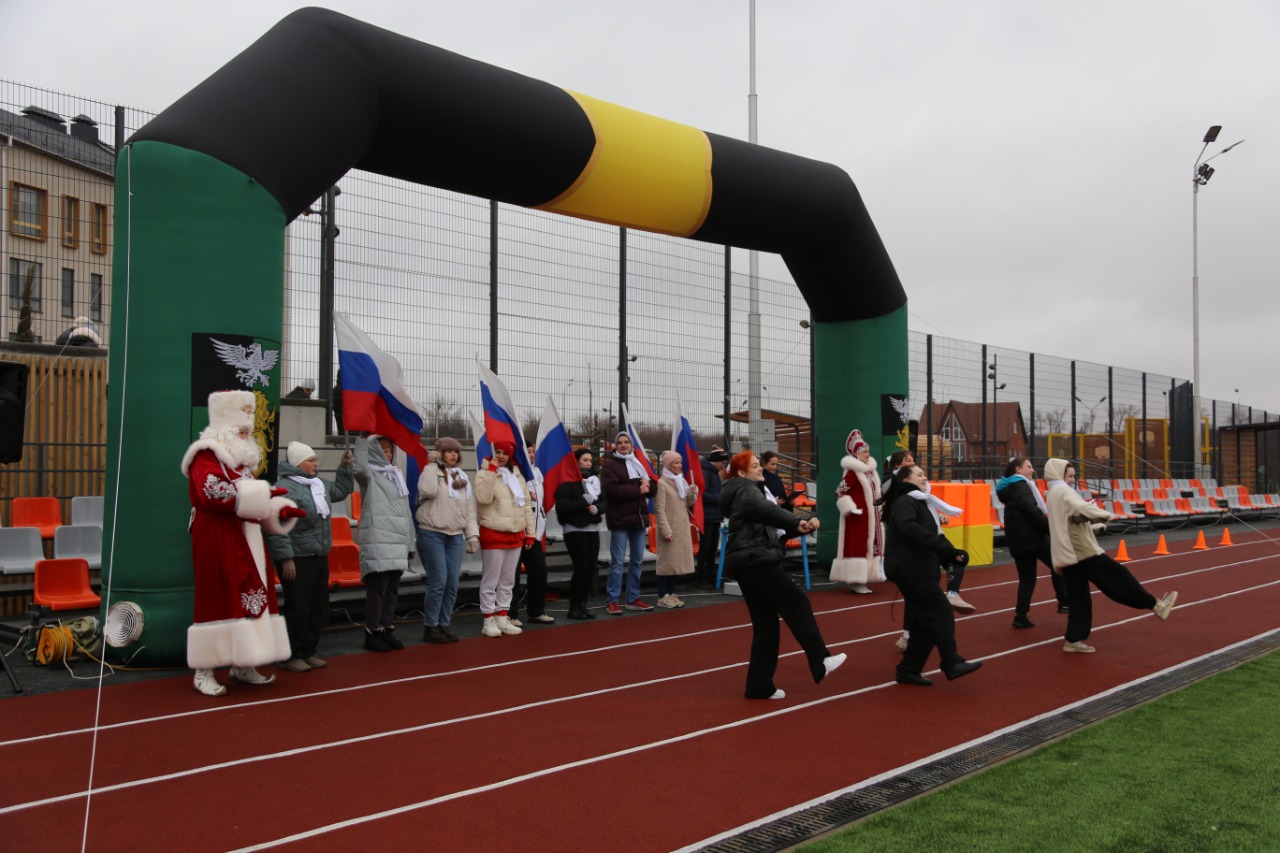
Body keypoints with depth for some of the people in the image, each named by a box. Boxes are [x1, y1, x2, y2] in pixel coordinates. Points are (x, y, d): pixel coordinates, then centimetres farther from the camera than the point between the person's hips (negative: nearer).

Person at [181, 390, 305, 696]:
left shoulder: (243, 458, 20)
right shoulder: (207, 455, -8)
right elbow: (213, 493, -25)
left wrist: (279, 509, 5)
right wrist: (261, 492, -23)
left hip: (247, 541, 9)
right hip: (218, 542, -9)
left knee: (250, 598, 8)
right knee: (218, 601, -8)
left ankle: (242, 665, 16)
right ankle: (204, 671, -1)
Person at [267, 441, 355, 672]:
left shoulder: (319, 485, 14)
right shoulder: (284, 488, -14)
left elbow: (341, 490, 34)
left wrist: (344, 467, 21)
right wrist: (286, 558, -22)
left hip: (319, 558, 9)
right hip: (297, 559, -9)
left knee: (319, 608, 12)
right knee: (297, 609, -4)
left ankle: (309, 652, 23)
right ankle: (291, 656, 7)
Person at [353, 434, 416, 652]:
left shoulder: (397, 476, 21)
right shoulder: (369, 475, 1)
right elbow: (359, 468, -27)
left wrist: (410, 542, 19)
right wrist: (363, 438, -29)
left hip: (397, 540, 7)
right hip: (377, 540, -7)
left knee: (392, 588, 8)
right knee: (378, 587, -8)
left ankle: (387, 629, 16)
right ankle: (372, 633, -2)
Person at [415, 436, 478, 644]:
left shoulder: (462, 477, 14)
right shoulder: (431, 471, -3)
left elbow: (469, 509, 14)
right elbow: (428, 491, -25)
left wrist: (472, 534, 7)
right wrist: (433, 465, -16)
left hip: (455, 536, 6)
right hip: (432, 534, -6)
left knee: (452, 583, 4)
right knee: (438, 581, -10)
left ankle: (444, 624, 15)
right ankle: (430, 626, 2)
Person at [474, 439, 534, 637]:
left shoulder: (517, 476, 12)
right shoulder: (485, 474, -5)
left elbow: (527, 505, 14)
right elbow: (483, 498, -24)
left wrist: (530, 533, 11)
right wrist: (491, 471, -24)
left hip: (515, 535, 6)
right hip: (493, 534, -6)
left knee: (508, 580, 12)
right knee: (490, 580, -2)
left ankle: (502, 617, 21)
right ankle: (488, 620, 6)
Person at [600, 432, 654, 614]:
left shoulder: (638, 463, 18)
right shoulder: (609, 465, -3)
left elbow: (651, 489, 16)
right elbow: (611, 490, -19)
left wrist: (648, 485, -8)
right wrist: (637, 490, -16)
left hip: (639, 517, 7)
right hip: (620, 519, -7)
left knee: (637, 560, 10)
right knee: (617, 562, -6)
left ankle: (633, 598, 19)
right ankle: (612, 601, -1)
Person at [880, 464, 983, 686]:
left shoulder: (920, 503, 22)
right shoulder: (905, 502, -10)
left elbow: (933, 534, 17)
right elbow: (909, 528, -30)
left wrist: (953, 553, -1)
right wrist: (944, 546, -32)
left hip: (918, 569, 10)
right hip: (910, 569, -10)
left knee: (925, 621, 9)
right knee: (941, 614, -11)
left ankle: (909, 670, 14)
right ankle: (952, 665, -9)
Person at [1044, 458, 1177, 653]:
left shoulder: (1052, 496, 22)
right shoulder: (1063, 491, -8)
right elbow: (1082, 509, -25)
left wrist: (1093, 526, 18)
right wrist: (1106, 515, -9)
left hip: (1066, 555, 9)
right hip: (1081, 551, -9)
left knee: (1078, 597, 9)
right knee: (1118, 578, -1)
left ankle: (1073, 640, 8)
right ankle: (1156, 605, 6)